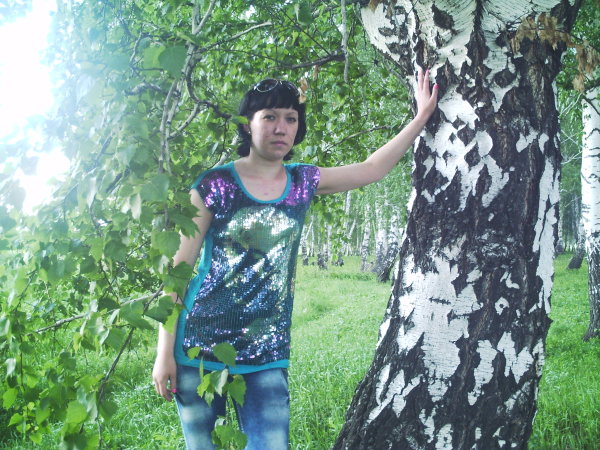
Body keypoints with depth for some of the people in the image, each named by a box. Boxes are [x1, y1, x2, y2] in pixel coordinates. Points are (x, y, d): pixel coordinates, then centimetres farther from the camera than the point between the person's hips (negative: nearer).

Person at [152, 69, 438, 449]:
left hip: (267, 356, 3)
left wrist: (422, 117, 13)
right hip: (201, 348, -3)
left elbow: (372, 169, 16)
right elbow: (177, 269, -6)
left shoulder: (303, 182, 6)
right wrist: (165, 353, -8)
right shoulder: (216, 185, -6)